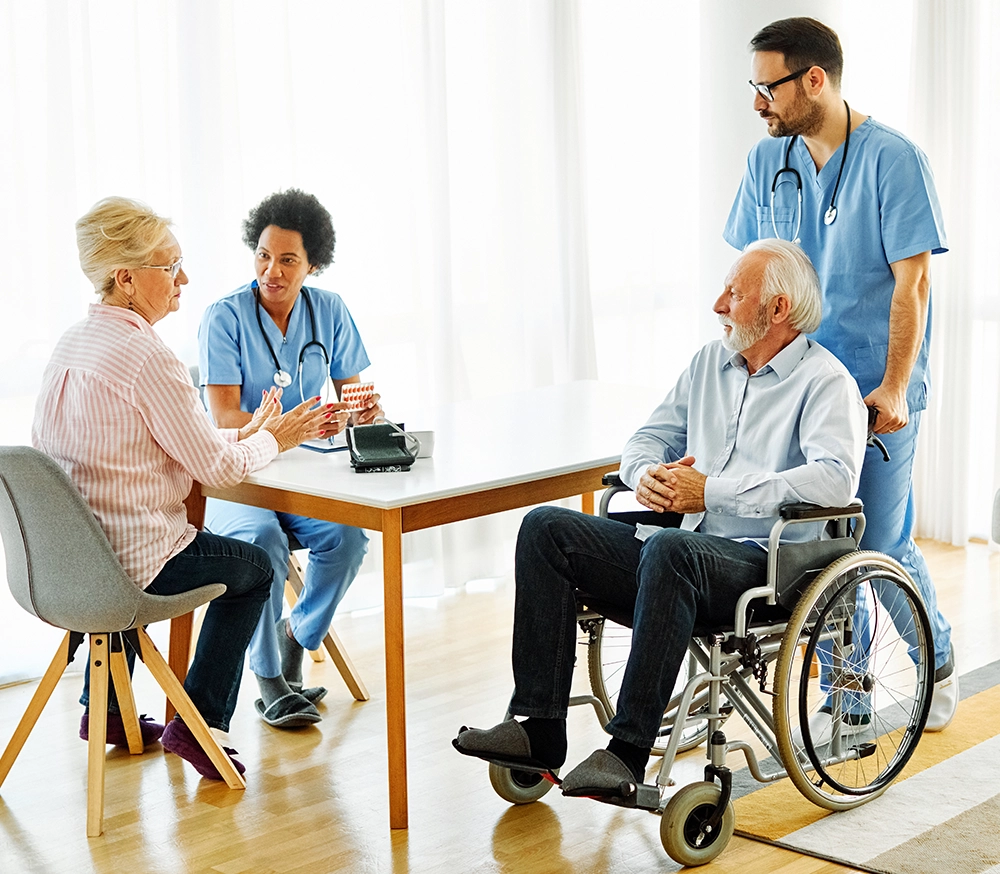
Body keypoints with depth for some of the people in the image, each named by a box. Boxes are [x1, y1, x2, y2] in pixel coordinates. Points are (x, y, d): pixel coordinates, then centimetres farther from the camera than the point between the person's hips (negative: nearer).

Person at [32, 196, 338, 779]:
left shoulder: (72, 343, 6)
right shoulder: (146, 354, -22)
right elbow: (217, 468, -16)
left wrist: (244, 434, 14)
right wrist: (270, 441, 4)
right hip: (129, 561, -8)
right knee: (254, 568, 17)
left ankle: (104, 708, 45)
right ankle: (196, 723, 16)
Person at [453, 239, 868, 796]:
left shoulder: (826, 381, -3)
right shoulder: (710, 362, 19)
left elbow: (835, 479, -20)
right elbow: (649, 436, 24)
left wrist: (712, 492, -21)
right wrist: (647, 475, -3)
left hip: (762, 565, -7)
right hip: (683, 547, 8)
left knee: (671, 549, -39)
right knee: (546, 529, -10)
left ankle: (629, 750, -35)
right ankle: (540, 730, -14)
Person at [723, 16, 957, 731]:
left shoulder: (894, 160, -9)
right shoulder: (768, 162, 6)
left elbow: (912, 281, -12)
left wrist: (893, 388, -18)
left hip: (875, 390, -4)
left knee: (882, 545, 0)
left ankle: (938, 659, 28)